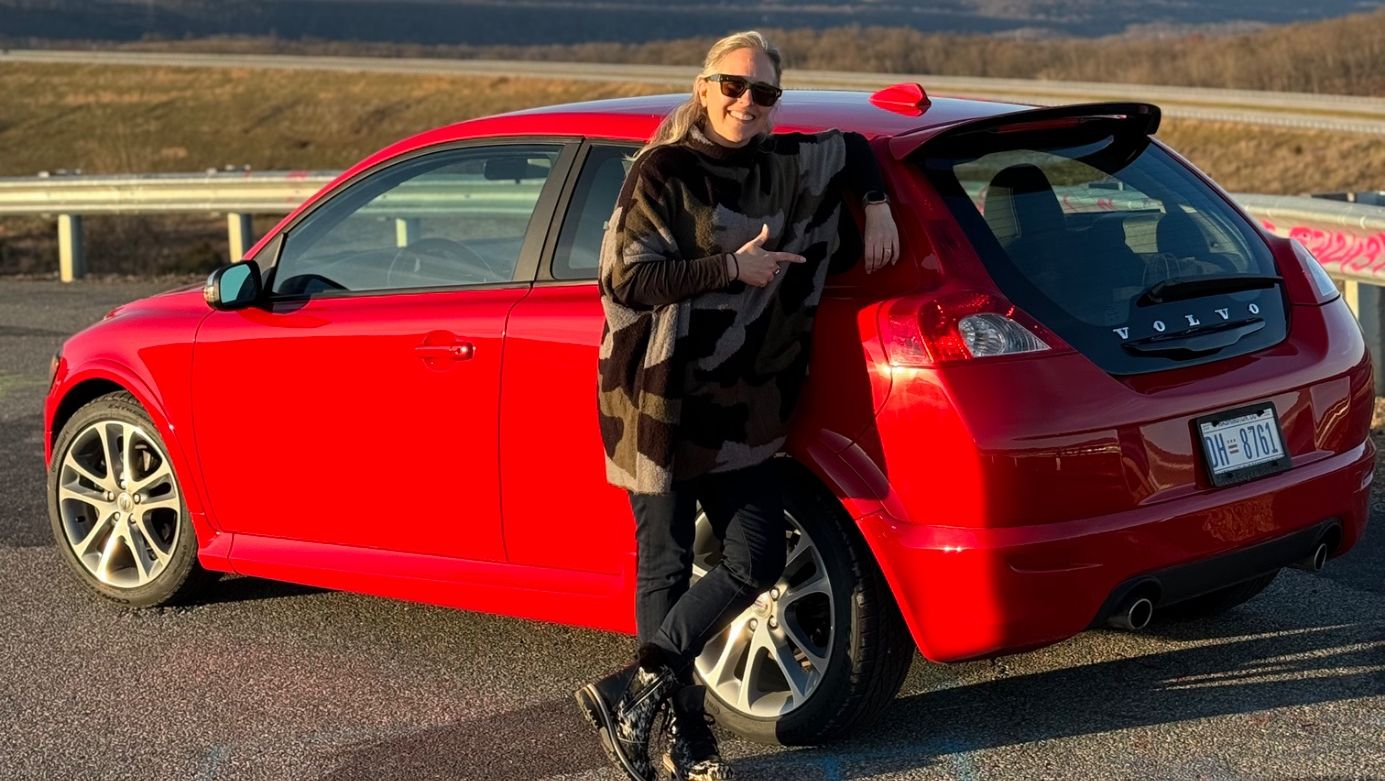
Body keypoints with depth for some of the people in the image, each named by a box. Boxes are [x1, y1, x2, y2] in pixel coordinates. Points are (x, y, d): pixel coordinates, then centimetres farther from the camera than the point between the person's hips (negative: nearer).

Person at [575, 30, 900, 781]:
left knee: (756, 562, 0)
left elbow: (851, 148, 29)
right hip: (660, 402, -6)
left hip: (739, 404, 6)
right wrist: (730, 268, -17)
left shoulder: (784, 166, 9)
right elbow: (624, 279, -15)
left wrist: (877, 208, 11)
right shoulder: (663, 173, -8)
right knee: (666, 569, 0)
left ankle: (635, 692, 8)